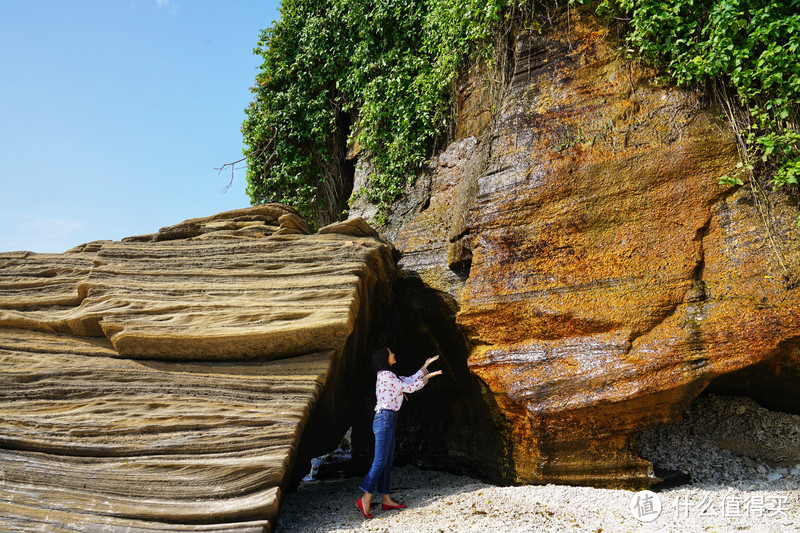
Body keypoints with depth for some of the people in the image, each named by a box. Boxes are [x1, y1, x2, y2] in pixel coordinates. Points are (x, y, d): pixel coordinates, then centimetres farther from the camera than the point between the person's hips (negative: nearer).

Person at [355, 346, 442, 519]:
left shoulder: (387, 375, 17)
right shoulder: (386, 375, -13)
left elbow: (409, 381, 22)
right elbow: (409, 388, -9)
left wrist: (425, 366, 24)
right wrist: (427, 377, 3)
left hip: (388, 421, 10)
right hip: (384, 419, -10)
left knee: (387, 462, 10)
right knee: (380, 461, -9)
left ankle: (386, 499, 14)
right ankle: (365, 499, -7)